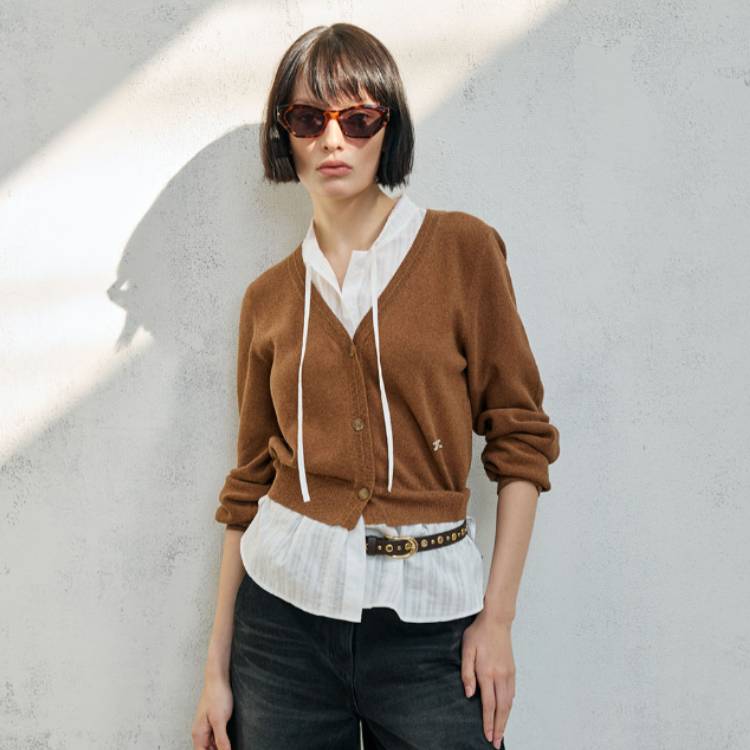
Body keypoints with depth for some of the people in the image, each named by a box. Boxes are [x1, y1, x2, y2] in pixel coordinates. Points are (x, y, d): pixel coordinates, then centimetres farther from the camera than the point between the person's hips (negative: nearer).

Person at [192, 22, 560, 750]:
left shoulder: (462, 248, -4)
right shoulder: (269, 296, 4)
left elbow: (520, 436, -3)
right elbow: (251, 480, 7)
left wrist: (498, 617, -8)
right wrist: (217, 666, 7)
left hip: (428, 611, -2)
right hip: (285, 607, 2)